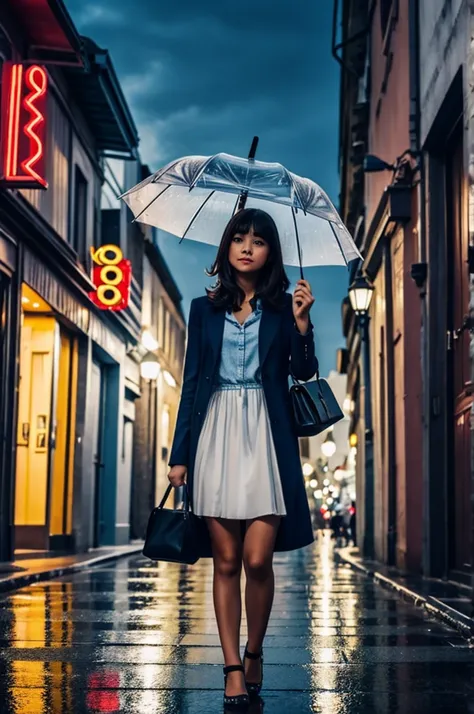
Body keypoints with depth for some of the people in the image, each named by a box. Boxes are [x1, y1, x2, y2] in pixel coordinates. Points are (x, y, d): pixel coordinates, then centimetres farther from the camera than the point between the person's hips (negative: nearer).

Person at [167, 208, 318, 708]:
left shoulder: (282, 307, 9)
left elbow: (304, 373, 1)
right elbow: (192, 381, 9)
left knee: (258, 560, -7)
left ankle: (254, 654, 16)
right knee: (226, 562, 1)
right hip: (216, 436, 1)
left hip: (265, 437, -1)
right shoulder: (204, 308, 11)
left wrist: (301, 323, -13)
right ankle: (233, 668, 9)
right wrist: (179, 453, 5)